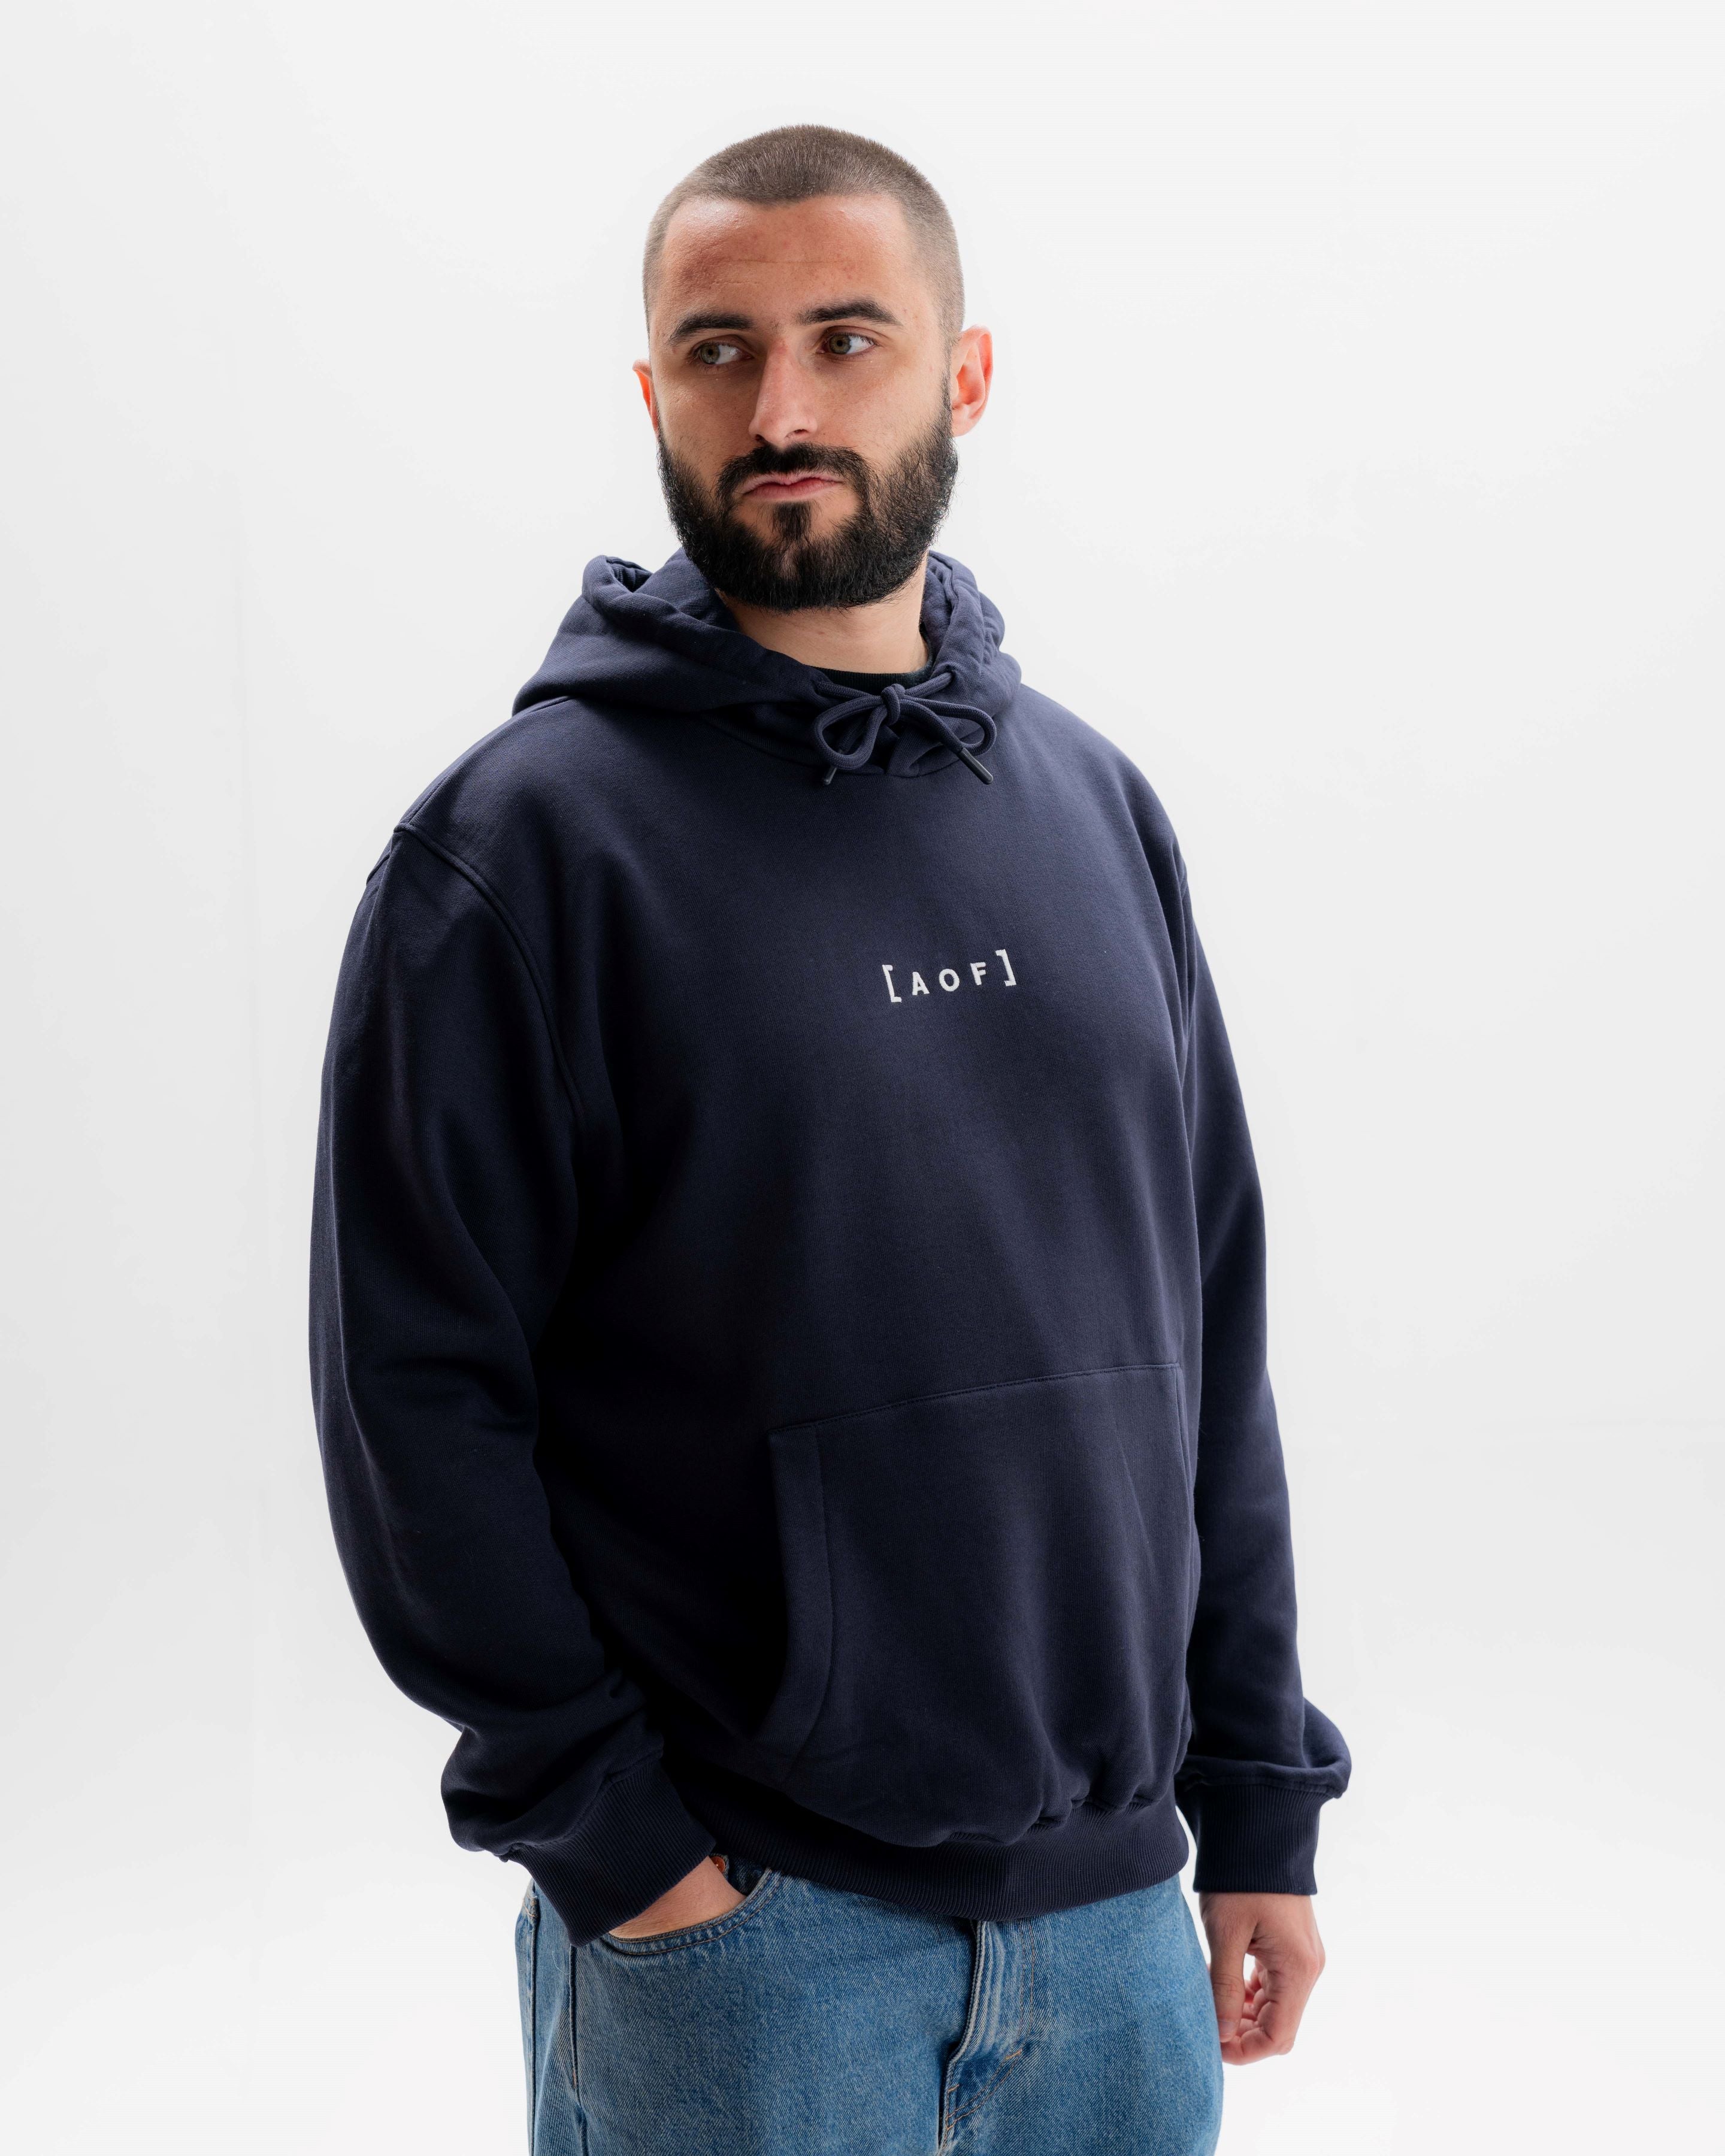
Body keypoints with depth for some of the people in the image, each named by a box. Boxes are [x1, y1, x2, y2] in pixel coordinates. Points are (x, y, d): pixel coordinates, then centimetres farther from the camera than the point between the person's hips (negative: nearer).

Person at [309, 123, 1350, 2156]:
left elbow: (1210, 1327, 9)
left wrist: (1259, 1797, 7)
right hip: (733, 1919, -4)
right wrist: (597, 1826, -12)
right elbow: (415, 1385, -10)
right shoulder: (523, 839, -9)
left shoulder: (1096, 805, 6)